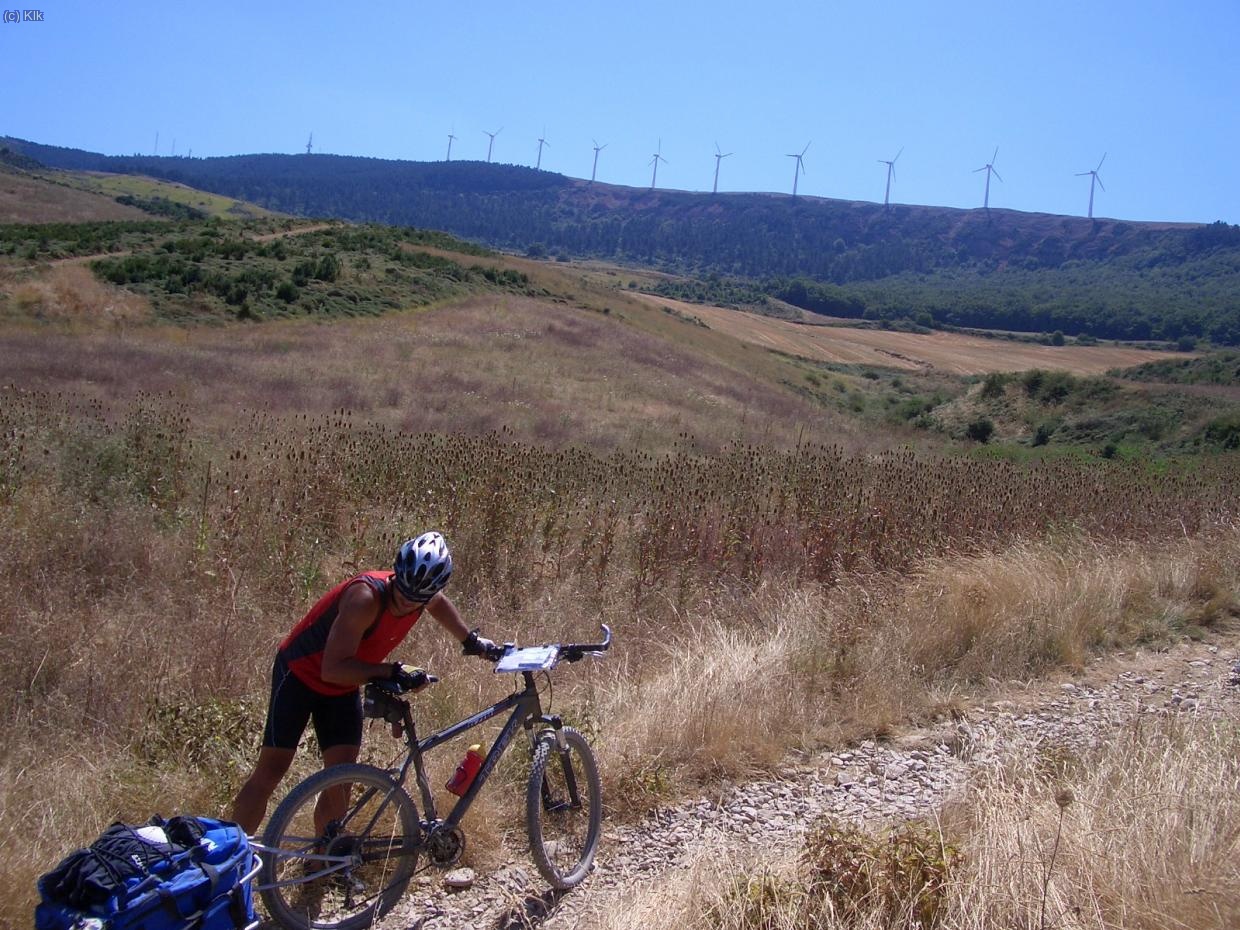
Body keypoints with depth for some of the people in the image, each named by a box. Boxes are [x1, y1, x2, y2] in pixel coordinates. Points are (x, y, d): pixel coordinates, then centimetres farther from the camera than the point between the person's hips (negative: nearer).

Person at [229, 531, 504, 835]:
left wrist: (471, 640, 10)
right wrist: (392, 671, -39)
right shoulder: (366, 596, -36)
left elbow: (440, 603, 14)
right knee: (271, 770, -5)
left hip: (342, 687, 6)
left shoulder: (419, 595, -15)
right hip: (300, 674, -6)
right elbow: (333, 669, -38)